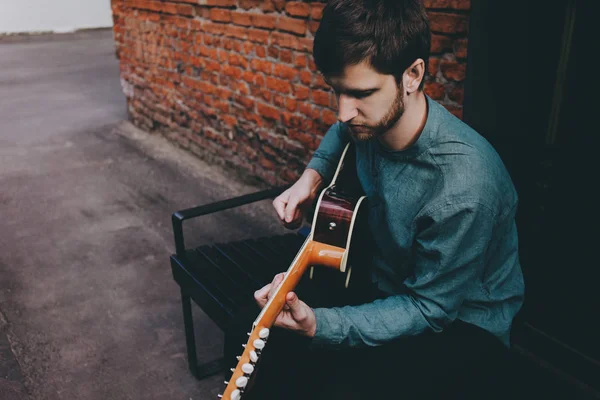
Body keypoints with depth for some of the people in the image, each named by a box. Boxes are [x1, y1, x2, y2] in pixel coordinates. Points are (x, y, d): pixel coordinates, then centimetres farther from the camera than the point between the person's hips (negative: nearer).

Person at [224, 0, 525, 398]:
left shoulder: (464, 187, -33)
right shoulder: (372, 118, -13)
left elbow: (429, 310, -22)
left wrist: (318, 326, -33)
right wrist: (313, 174, -4)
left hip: (460, 322, -5)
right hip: (384, 284, 6)